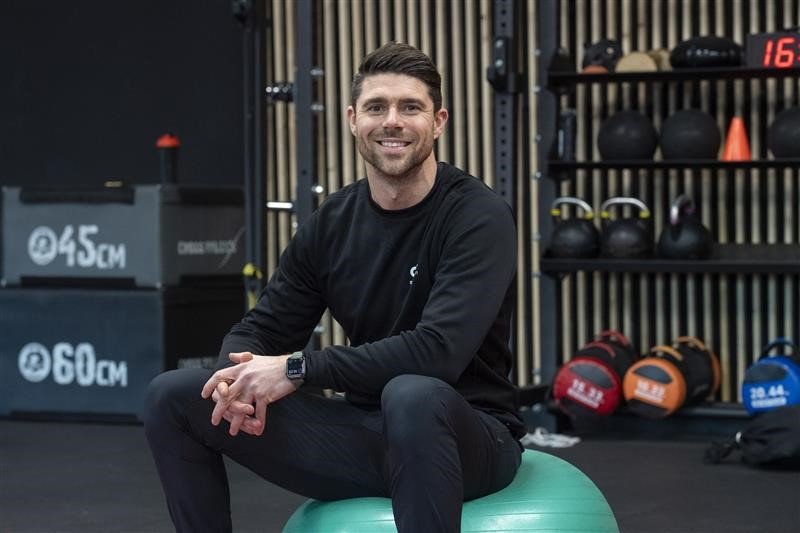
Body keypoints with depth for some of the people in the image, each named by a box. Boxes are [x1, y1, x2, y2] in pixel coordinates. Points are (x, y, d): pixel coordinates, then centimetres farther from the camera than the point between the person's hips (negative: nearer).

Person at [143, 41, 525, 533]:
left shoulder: (478, 215, -17)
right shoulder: (332, 223, 2)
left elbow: (438, 350, -31)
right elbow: (264, 329, 7)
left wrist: (299, 369, -28)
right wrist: (241, 376, -19)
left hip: (470, 437, -6)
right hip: (366, 430, 6)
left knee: (412, 395, -43)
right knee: (175, 398, -4)